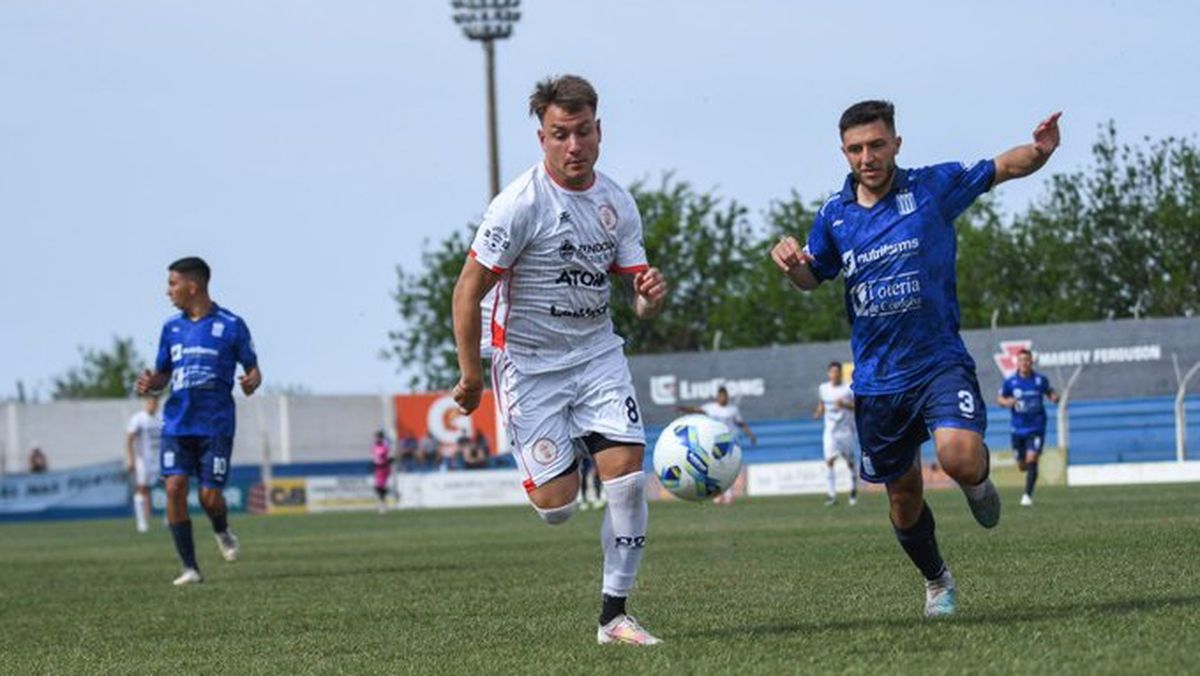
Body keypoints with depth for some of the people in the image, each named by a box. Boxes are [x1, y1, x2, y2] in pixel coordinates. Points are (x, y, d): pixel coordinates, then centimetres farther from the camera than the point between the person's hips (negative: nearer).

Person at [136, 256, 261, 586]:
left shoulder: (231, 325, -2)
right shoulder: (172, 327, 11)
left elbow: (252, 368, 4)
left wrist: (252, 380, -19)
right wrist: (151, 382, -4)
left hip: (216, 423, -4)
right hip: (177, 422, 4)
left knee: (210, 495, -7)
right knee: (174, 487, -11)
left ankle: (222, 531, 30)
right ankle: (190, 568, -4)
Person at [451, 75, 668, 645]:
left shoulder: (617, 203, 1)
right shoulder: (520, 203, -16)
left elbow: (637, 292, 6)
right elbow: (469, 290, -12)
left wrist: (650, 295, -18)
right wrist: (471, 374, -12)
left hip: (599, 355, 4)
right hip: (530, 363, -4)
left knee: (627, 476, -12)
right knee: (557, 506, -7)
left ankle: (614, 614, -2)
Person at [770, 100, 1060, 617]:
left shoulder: (933, 187, -5)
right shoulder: (834, 215, 4)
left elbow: (1007, 167, 0)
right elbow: (813, 278, 21)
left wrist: (1040, 149, -22)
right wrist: (792, 264, -3)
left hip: (940, 362, -3)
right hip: (877, 378, 3)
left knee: (960, 457, -29)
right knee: (904, 498, 11)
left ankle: (977, 481, 9)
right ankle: (936, 581, 38)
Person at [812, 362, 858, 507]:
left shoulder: (848, 389, -7)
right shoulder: (823, 388, 4)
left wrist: (844, 404, -26)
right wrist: (818, 412, -4)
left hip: (847, 430, -2)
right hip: (831, 431, 2)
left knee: (850, 462, 8)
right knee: (829, 460, -14)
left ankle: (854, 489, 33)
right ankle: (832, 495, -13)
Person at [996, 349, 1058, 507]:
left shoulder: (1040, 380, -2)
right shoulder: (1010, 382, -2)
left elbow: (1050, 392, 13)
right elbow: (999, 398, 8)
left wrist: (1054, 397, -10)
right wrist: (1006, 402, -15)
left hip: (1036, 427, -2)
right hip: (1018, 428, 2)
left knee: (1031, 460, -18)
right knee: (1022, 465, 8)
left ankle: (1028, 495, -13)